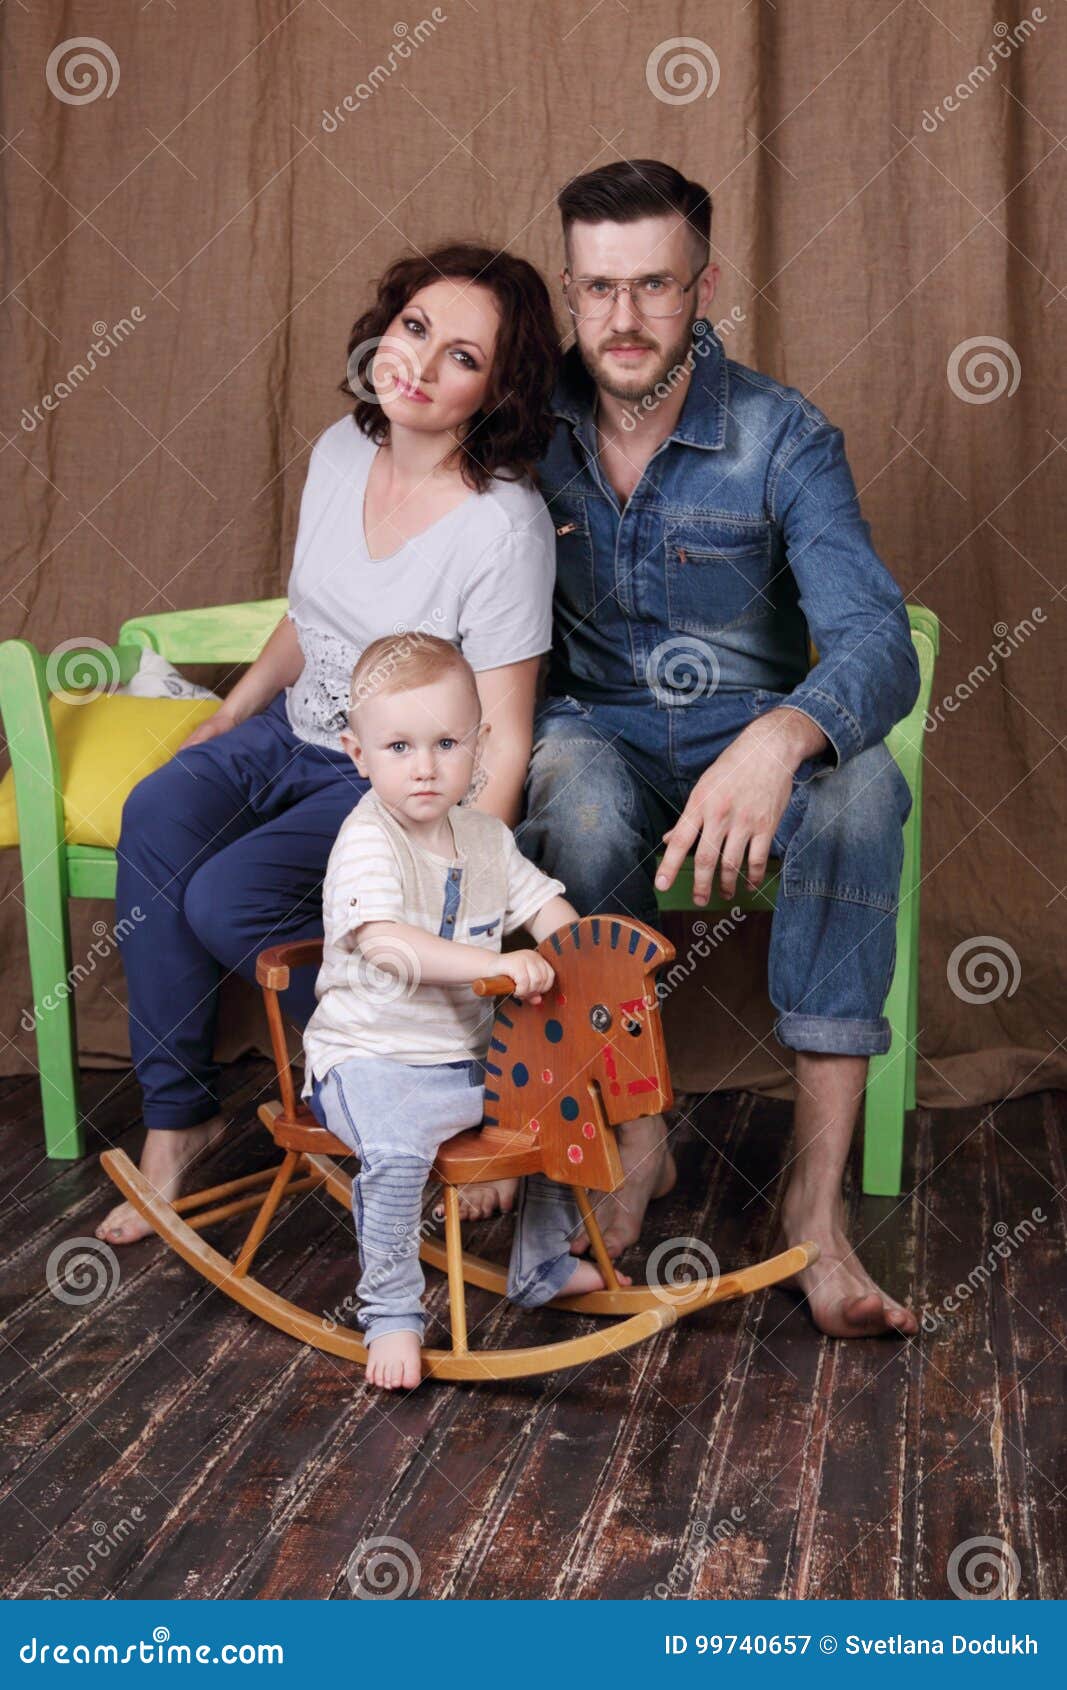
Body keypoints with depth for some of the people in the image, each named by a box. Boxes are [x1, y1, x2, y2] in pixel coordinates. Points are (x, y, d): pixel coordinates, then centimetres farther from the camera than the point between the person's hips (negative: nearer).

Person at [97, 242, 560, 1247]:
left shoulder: (504, 527, -24)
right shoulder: (342, 451, -2)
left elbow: (501, 746, -23)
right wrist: (230, 714, 13)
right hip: (297, 731, 7)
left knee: (228, 898, -25)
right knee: (157, 816, -21)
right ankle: (174, 1114, -9)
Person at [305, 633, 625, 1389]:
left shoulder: (484, 836, 7)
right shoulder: (367, 843, -17)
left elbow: (544, 904, 14)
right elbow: (384, 941, -33)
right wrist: (494, 964, -43)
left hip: (474, 1056, 8)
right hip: (371, 1061, -7)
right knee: (397, 1149, -32)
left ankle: (542, 1266, 31)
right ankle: (392, 1314, -14)